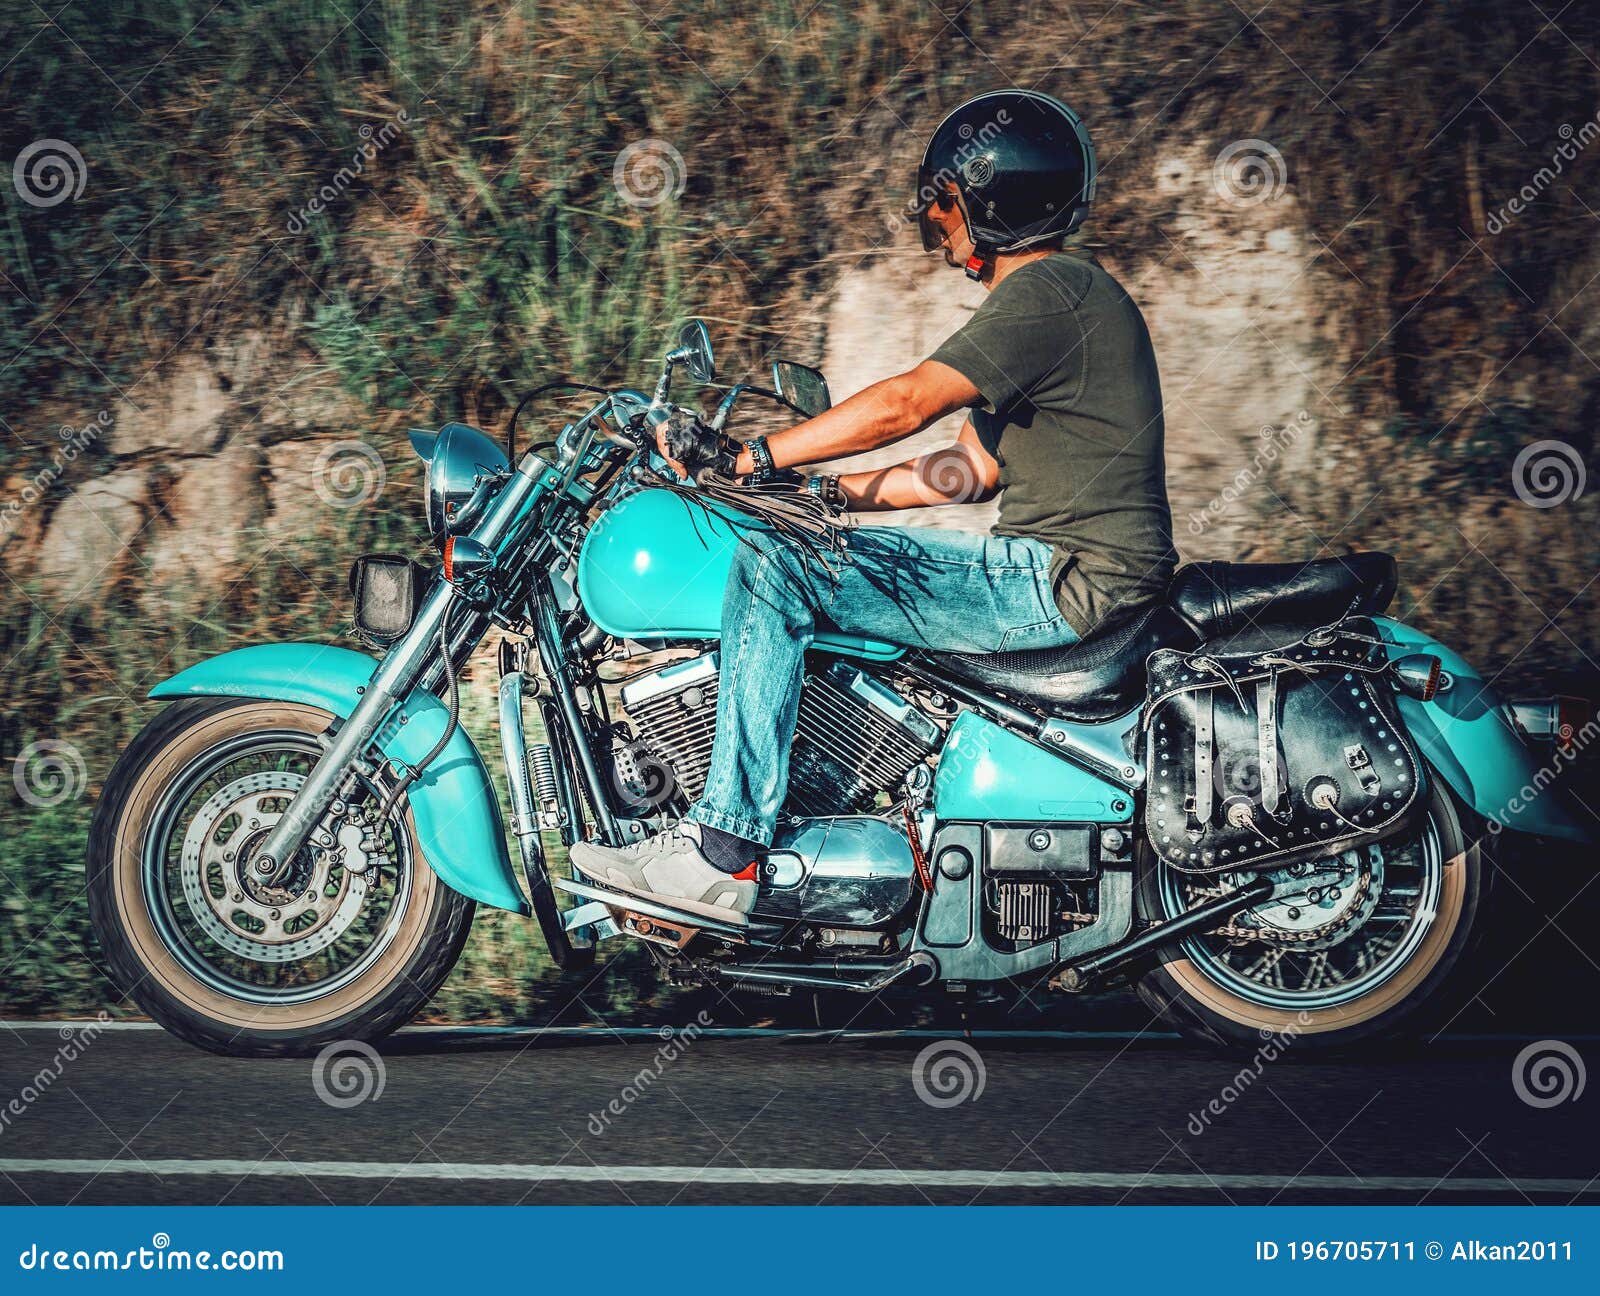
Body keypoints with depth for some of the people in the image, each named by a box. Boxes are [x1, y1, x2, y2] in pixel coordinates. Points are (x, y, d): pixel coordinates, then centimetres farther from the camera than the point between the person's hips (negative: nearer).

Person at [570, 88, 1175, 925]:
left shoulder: (1047, 294, -14)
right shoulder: (1040, 296, 20)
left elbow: (907, 403, -23)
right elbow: (977, 470, 22)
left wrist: (749, 459, -19)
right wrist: (834, 492, 14)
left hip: (1067, 580, -11)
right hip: (1051, 568, 11)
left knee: (775, 568, -19)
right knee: (803, 548, 20)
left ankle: (722, 854, -21)